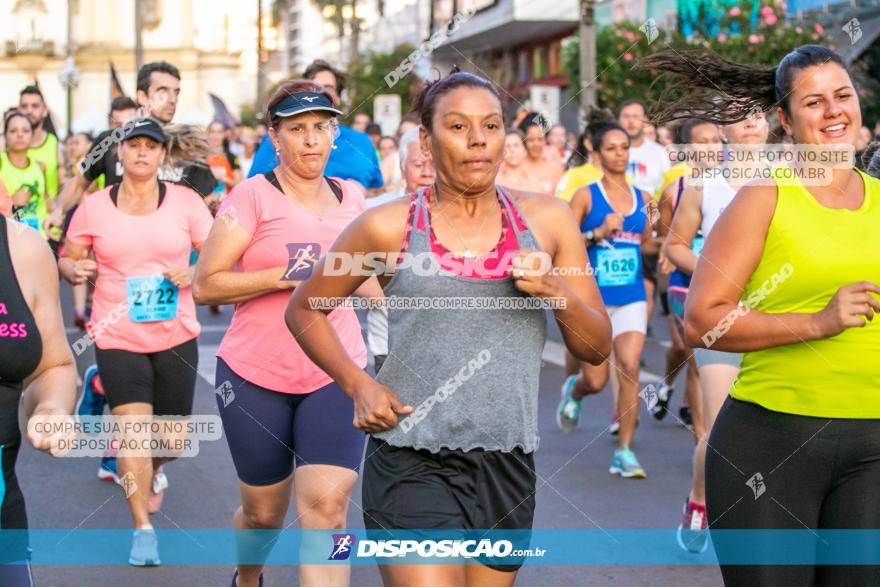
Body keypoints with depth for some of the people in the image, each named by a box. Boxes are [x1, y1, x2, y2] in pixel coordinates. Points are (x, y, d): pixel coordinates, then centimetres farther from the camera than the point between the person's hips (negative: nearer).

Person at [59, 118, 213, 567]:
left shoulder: (185, 201, 0)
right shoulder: (93, 208, 0)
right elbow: (67, 257, 9)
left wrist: (193, 273, -17)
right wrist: (75, 270, -13)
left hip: (176, 334, 2)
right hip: (117, 336, -1)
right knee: (132, 427, -13)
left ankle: (154, 470, 49)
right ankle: (143, 528, 0)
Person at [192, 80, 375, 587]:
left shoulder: (352, 196, 6)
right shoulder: (254, 195, -7)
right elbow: (206, 285, -13)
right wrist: (286, 276, -20)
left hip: (336, 375, 2)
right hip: (256, 375, -2)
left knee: (327, 508, -15)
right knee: (264, 512, 13)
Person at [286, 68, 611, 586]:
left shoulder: (547, 221, 5)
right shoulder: (389, 227, -2)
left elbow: (597, 348, 8)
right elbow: (304, 311, 9)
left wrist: (558, 291, -10)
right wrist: (358, 385, -4)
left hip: (509, 465, 4)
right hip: (412, 465, -3)